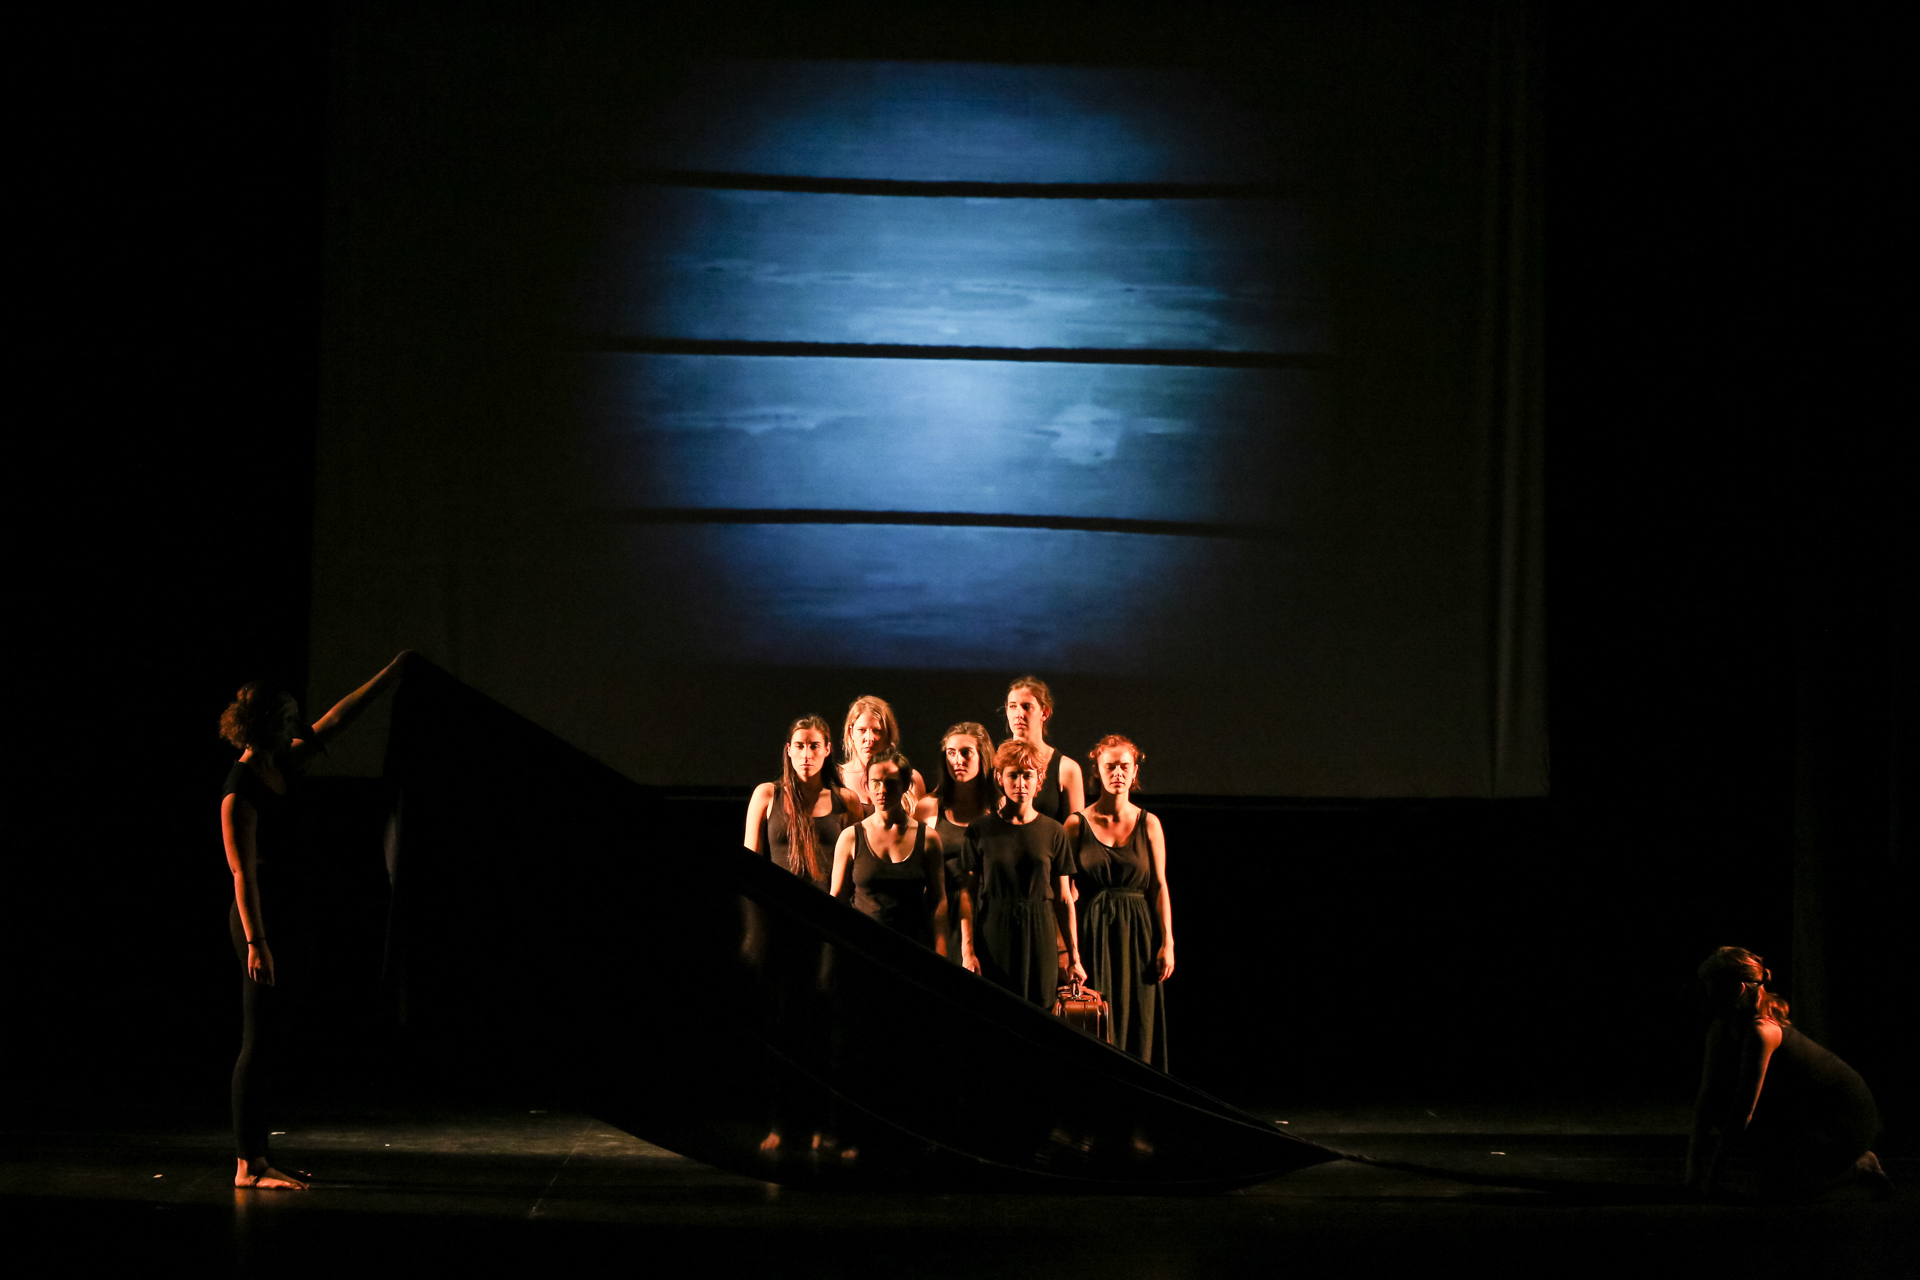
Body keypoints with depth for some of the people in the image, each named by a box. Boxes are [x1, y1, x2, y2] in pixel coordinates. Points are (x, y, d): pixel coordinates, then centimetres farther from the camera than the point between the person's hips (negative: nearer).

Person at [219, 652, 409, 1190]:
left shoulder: (285, 766, 9)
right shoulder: (240, 790, -15)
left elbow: (335, 721, 21)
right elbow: (242, 872, -18)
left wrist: (388, 676, 24)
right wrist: (255, 940, -23)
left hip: (291, 917, 9)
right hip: (262, 919, -9)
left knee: (268, 1042, 11)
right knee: (261, 1040, -8)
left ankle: (257, 1158, 16)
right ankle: (248, 1166, -5)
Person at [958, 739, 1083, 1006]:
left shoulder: (1053, 833, 6)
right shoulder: (980, 831, 3)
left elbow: (1063, 899, 7)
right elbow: (967, 896, 2)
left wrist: (1074, 957, 5)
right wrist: (967, 951, -7)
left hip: (1040, 941, 1)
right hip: (992, 938, -1)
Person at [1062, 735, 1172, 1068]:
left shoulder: (1149, 824, 6)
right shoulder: (1077, 824, 2)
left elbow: (1159, 886, 5)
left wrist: (1167, 943, -1)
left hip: (1137, 933, 1)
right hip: (1091, 932, -1)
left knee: (1137, 1026, 1)